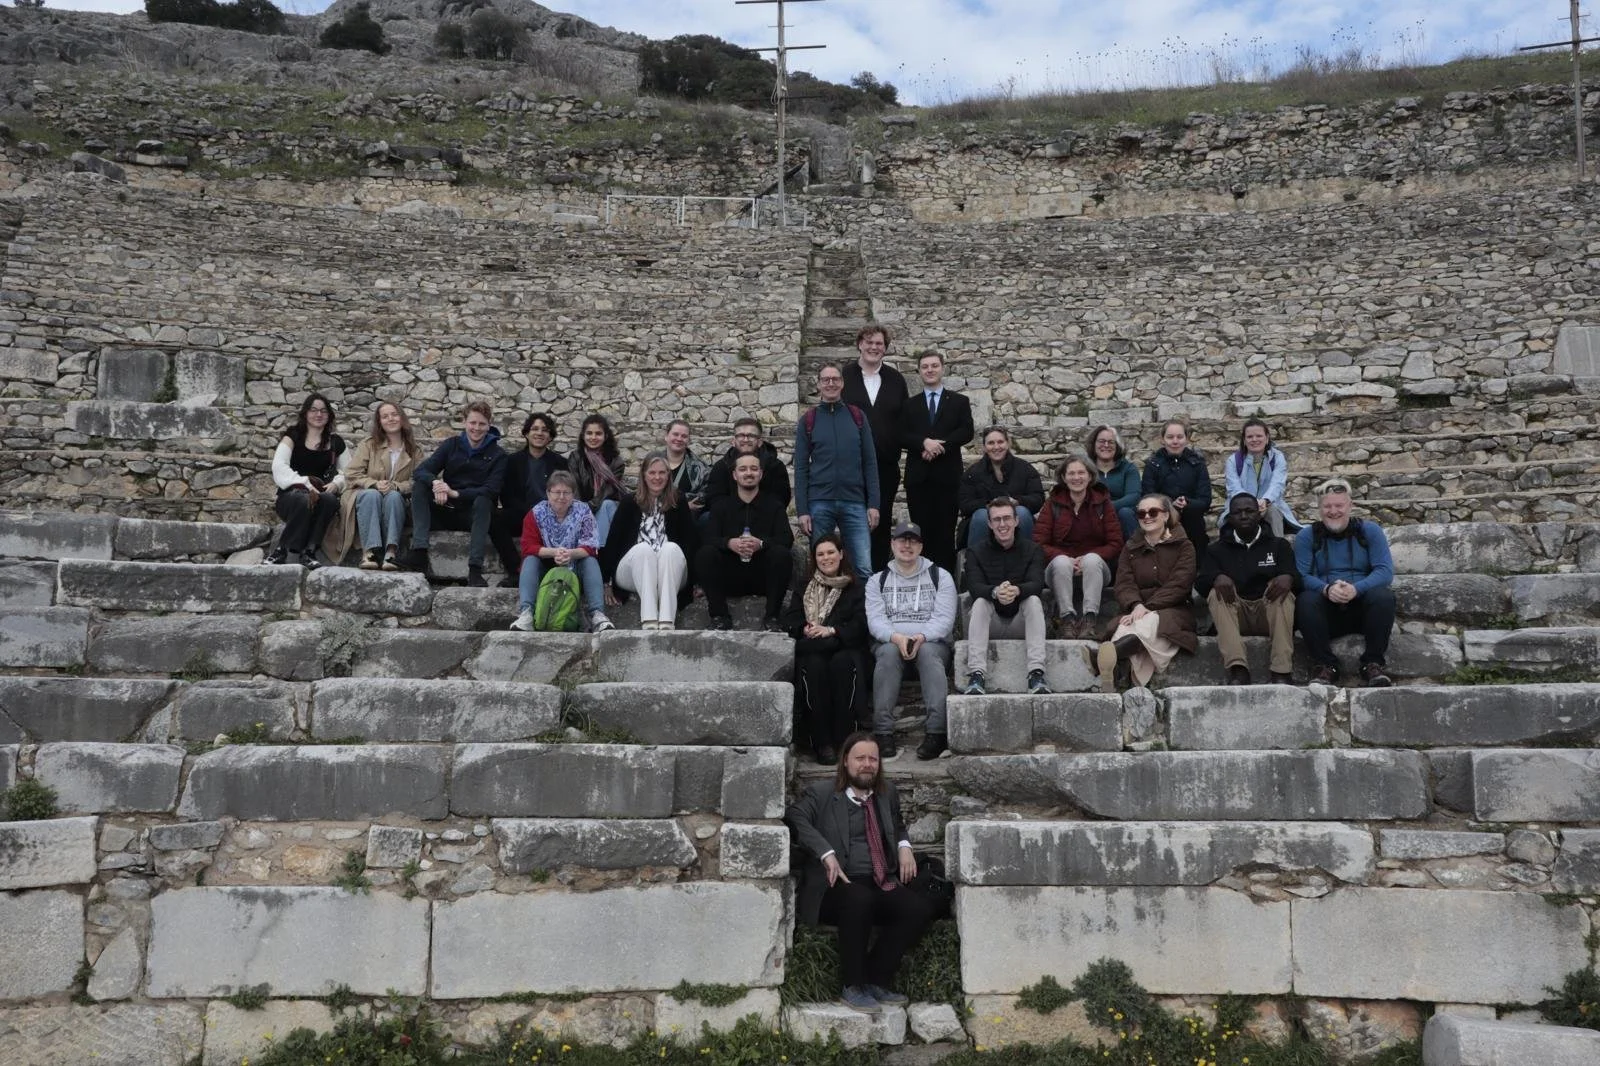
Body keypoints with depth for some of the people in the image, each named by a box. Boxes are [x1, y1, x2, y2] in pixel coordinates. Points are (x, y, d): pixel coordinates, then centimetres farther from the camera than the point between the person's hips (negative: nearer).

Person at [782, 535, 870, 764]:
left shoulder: (855, 587, 14)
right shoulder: (803, 586, 21)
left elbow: (861, 624, -1)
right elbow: (789, 620, 11)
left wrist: (830, 631, -15)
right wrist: (805, 629, -12)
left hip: (845, 648, -1)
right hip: (812, 649, 1)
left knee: (842, 664, -36)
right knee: (814, 666, -34)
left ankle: (843, 740, -31)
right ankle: (821, 743, -32)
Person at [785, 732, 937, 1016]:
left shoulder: (888, 794, 21)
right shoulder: (820, 793, 5)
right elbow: (795, 817, -13)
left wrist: (904, 847, 15)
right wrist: (827, 854, -25)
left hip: (882, 886, 5)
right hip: (837, 887, -5)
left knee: (921, 907, -21)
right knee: (860, 899, -38)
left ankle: (876, 982, -10)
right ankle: (853, 987, -21)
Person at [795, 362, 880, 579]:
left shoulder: (857, 416, 9)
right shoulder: (808, 420, 5)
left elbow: (870, 462, 7)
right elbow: (801, 468, 4)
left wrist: (873, 504, -1)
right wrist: (802, 510, -4)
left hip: (854, 502, 1)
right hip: (819, 503, 0)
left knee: (864, 568, -5)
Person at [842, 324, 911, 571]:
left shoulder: (896, 379, 9)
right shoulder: (843, 377, 2)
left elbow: (904, 421, 9)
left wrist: (897, 450, -1)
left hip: (886, 465, 2)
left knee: (882, 522, 8)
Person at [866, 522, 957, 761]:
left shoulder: (940, 576, 13)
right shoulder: (877, 580, 17)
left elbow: (944, 618, 0)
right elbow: (875, 620, 2)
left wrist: (921, 637, -20)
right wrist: (896, 637, -20)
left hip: (932, 642, -1)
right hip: (890, 641, 1)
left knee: (928, 652, -36)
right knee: (888, 652, -34)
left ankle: (936, 732, -44)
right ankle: (883, 732, -39)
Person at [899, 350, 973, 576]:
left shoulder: (959, 401, 11)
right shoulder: (910, 404, 15)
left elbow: (967, 432, -2)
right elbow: (902, 435, 3)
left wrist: (939, 446, -13)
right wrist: (924, 442, -16)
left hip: (947, 475, -1)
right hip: (918, 476, 1)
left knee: (945, 530, -3)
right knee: (921, 529, 0)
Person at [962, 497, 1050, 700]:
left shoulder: (1033, 550, 3)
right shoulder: (976, 552, 4)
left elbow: (1037, 584, -15)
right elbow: (974, 586, -14)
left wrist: (1017, 590, -40)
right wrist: (995, 592, -38)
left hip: (1021, 623, 0)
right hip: (991, 625, 0)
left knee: (1034, 600, -27)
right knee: (980, 602, -29)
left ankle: (1036, 674, -38)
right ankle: (976, 675, -40)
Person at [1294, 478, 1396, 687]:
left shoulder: (1369, 530, 7)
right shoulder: (1307, 536, 6)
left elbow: (1385, 570, -6)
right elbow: (1301, 576, -7)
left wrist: (1356, 589, -25)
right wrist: (1326, 589, -29)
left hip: (1364, 607, 0)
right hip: (1326, 612, 0)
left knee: (1383, 596, -30)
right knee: (1305, 601, -31)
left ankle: (1373, 663, -19)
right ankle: (1325, 665, -21)